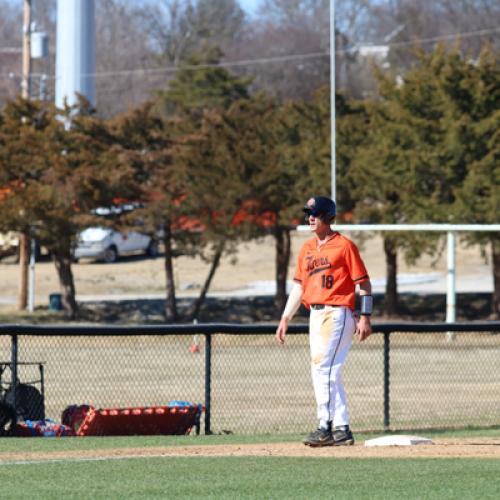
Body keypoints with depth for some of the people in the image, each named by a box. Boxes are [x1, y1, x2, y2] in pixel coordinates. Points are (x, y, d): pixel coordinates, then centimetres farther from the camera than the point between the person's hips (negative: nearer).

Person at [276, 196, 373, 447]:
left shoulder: (344, 245, -5)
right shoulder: (307, 248, 16)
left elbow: (364, 283, -5)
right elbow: (299, 285, 20)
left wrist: (365, 318, -13)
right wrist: (285, 318, 14)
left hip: (338, 312, -8)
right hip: (315, 313, 8)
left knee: (323, 367, -16)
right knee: (325, 371, 7)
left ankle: (326, 426, -16)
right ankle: (342, 429, 10)